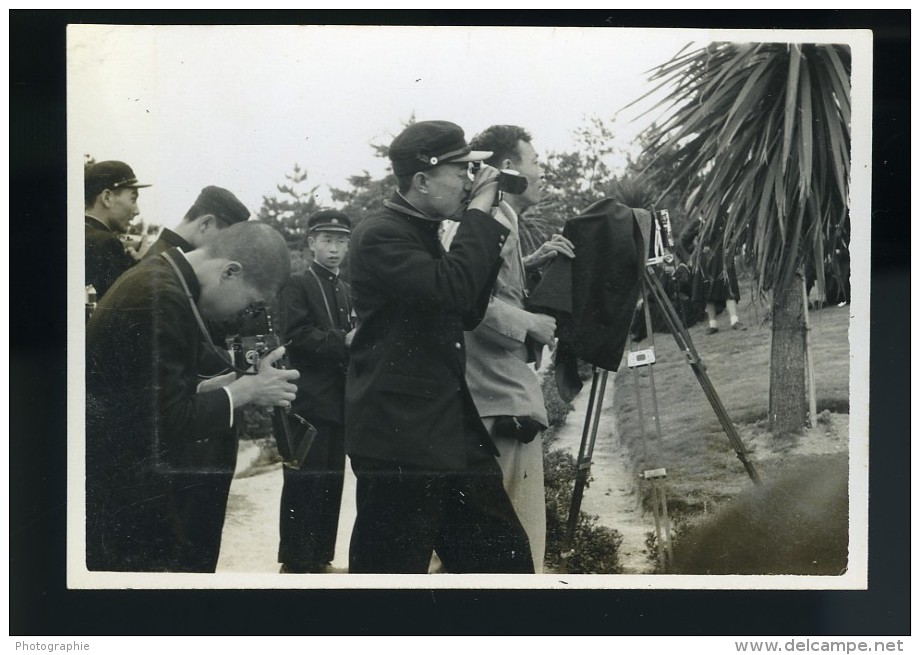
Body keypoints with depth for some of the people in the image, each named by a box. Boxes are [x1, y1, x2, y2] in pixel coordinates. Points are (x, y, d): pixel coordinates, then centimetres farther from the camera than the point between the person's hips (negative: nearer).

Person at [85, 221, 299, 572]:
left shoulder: (163, 279, 7)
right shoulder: (159, 297, -24)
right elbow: (167, 421, -24)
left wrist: (226, 385, 4)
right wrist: (246, 390, -13)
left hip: (130, 471, 10)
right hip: (122, 487, -10)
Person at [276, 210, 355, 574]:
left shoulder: (346, 292, 19)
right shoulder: (297, 286, -3)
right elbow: (296, 336, -16)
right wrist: (343, 340, -21)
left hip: (340, 401, 7)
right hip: (309, 400, -7)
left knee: (332, 481, 9)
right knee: (304, 482, -6)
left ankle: (320, 557, 16)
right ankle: (295, 561, 0)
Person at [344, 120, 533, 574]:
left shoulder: (424, 234, 16)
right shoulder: (378, 235, -13)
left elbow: (468, 312, 20)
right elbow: (450, 287, -27)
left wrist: (486, 230, 11)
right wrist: (480, 210, -16)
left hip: (453, 434, 9)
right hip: (399, 439, -9)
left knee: (506, 559, 9)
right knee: (391, 569, 0)